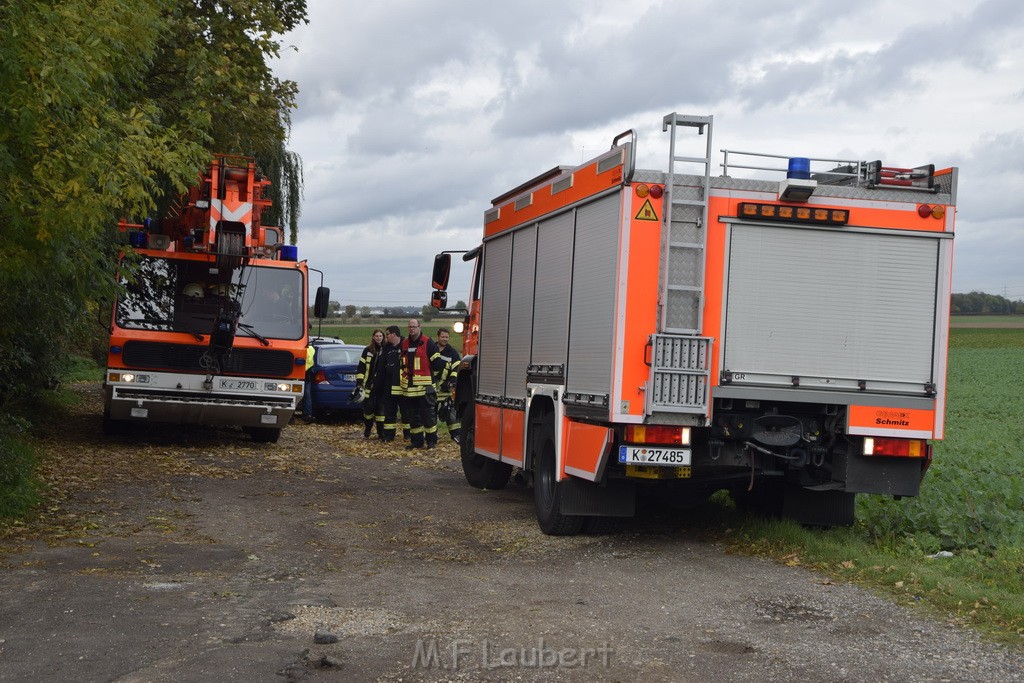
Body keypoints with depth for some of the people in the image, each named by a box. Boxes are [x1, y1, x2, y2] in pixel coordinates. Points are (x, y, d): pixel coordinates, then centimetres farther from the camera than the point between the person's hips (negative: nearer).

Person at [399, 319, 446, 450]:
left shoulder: (428, 343, -5)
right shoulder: (404, 343, 13)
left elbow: (437, 362, -5)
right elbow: (401, 363, 27)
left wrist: (429, 375, 2)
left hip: (425, 386, -6)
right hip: (409, 387, 6)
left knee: (428, 414, -4)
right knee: (412, 415, 9)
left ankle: (431, 441, 3)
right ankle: (416, 441, 17)